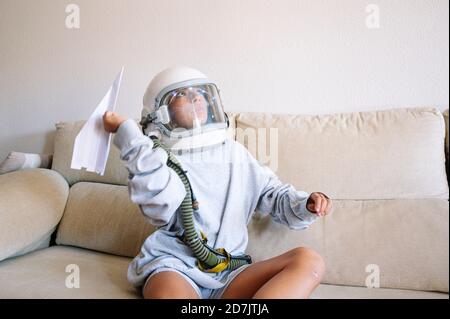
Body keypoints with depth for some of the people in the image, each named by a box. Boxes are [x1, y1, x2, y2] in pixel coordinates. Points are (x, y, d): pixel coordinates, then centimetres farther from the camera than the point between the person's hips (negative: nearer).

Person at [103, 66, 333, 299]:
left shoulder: (235, 152, 15)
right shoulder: (157, 158, 3)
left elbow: (273, 194, 18)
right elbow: (161, 209, -19)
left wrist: (307, 205, -4)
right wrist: (127, 131, -18)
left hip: (228, 273, 5)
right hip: (173, 267, -5)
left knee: (310, 261, -21)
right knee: (169, 294, -41)